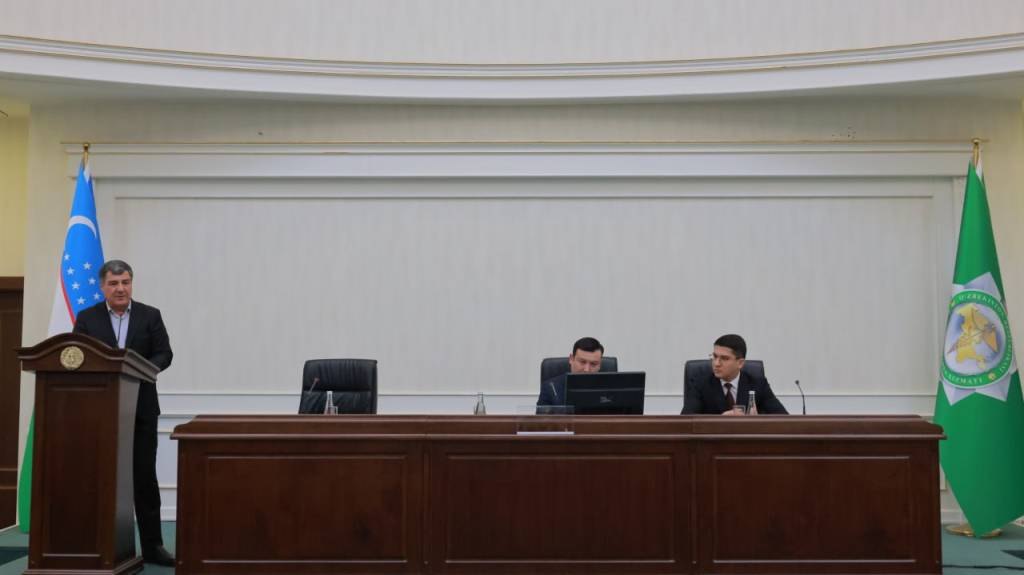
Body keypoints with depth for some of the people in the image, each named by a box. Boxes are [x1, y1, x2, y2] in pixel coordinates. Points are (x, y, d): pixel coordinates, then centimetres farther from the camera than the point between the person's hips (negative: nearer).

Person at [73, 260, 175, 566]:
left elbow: (164, 354, -1)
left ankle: (152, 545, 7)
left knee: (145, 477, 1)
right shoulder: (87, 318, 6)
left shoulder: (150, 316, 5)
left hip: (141, 409, 0)